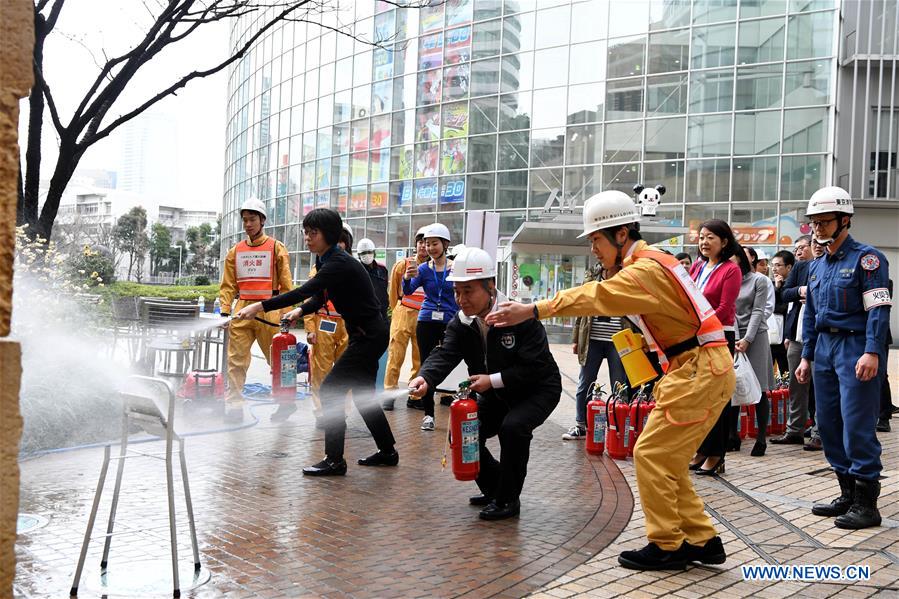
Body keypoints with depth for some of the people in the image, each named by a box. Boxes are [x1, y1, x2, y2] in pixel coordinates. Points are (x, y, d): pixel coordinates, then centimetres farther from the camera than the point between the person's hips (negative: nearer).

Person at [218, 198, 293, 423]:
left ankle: (286, 401, 22)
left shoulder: (276, 248, 4)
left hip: (268, 310, -3)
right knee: (236, 360, -2)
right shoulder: (235, 251, 14)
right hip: (242, 311, 3)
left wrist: (285, 314, -5)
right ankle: (234, 405, 2)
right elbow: (228, 285, 12)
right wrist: (225, 312, 1)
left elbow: (286, 284, 1)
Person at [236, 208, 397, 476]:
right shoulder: (325, 260, 7)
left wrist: (260, 306, -36)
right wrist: (300, 311, -7)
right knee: (363, 394, 17)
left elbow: (304, 291, -33)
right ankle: (387, 451, 30)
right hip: (365, 335, 10)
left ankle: (334, 461, -4)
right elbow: (319, 298, 14)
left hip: (369, 336, -10)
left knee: (330, 390, -10)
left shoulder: (339, 263, -23)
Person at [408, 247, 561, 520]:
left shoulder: (521, 317, -27)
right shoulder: (460, 324, -11)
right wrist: (425, 377, -48)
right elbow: (444, 354, -27)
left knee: (513, 426, -31)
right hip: (497, 394, 7)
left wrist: (493, 380, -32)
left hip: (539, 388, -6)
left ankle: (508, 500, -11)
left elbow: (536, 365, -28)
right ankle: (494, 489, 18)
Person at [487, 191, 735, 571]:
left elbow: (596, 296, -29)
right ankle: (701, 540, 19)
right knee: (668, 460, 12)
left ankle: (667, 546, 4)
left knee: (652, 454, -6)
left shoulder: (646, 269, -19)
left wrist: (533, 310, -32)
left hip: (700, 371, -10)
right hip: (697, 369, 10)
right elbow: (601, 296, 10)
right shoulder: (647, 264, 17)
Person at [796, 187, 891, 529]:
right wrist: (807, 356, 18)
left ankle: (867, 504, 1)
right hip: (826, 348, 8)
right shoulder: (817, 266, 17)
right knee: (829, 424, 9)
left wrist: (872, 352, -23)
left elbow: (878, 308, -14)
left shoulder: (865, 258, -6)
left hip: (856, 348, -8)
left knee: (857, 426, -8)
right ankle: (848, 494, 20)